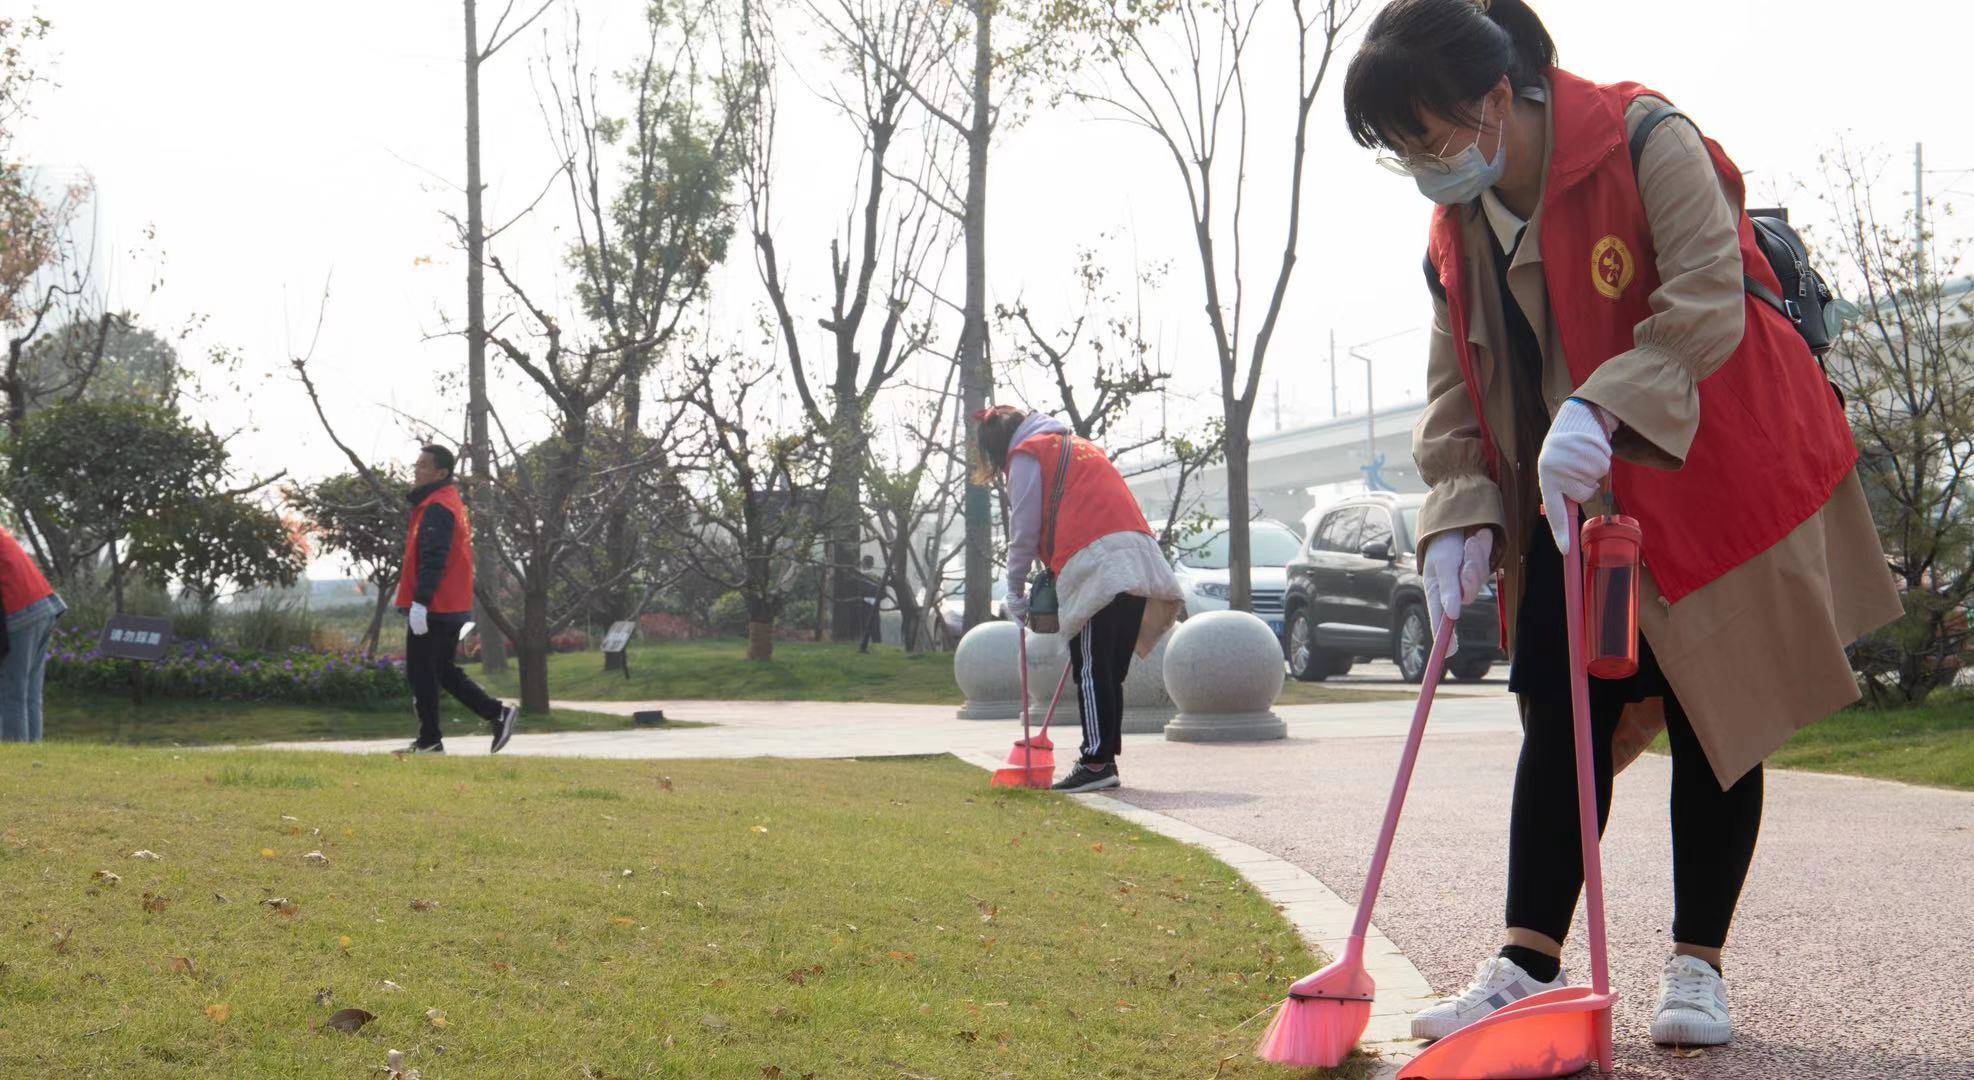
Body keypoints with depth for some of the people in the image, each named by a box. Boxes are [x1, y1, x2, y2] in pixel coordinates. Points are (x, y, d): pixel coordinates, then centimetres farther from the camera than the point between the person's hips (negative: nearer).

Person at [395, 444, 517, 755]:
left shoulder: (436, 508, -14)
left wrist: (419, 601, -27)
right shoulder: (451, 503, 18)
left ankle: (429, 741, 4)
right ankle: (499, 714, 10)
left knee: (420, 672, -1)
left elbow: (432, 559, -23)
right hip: (453, 608, 10)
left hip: (432, 609, -10)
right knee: (444, 671, 16)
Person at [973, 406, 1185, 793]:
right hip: (1139, 562, 8)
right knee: (1110, 672, 11)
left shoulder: (1026, 455, 9)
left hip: (1095, 563, -8)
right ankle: (1107, 759, 12)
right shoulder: (1079, 446, 33)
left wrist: (1016, 592, 15)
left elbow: (1024, 532, 5)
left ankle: (1096, 762, -13)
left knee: (1091, 670, -8)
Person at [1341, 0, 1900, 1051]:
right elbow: (1456, 382, 6)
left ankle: (1696, 965, 11)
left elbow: (1707, 304, -28)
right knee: (1559, 717, 0)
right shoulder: (1457, 224, 3)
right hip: (1568, 502, 6)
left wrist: (1600, 411, -40)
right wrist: (1459, 514, -7)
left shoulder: (1648, 143, -19)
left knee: (1712, 715, 1)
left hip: (1714, 478, -6)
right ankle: (1527, 966, 0)